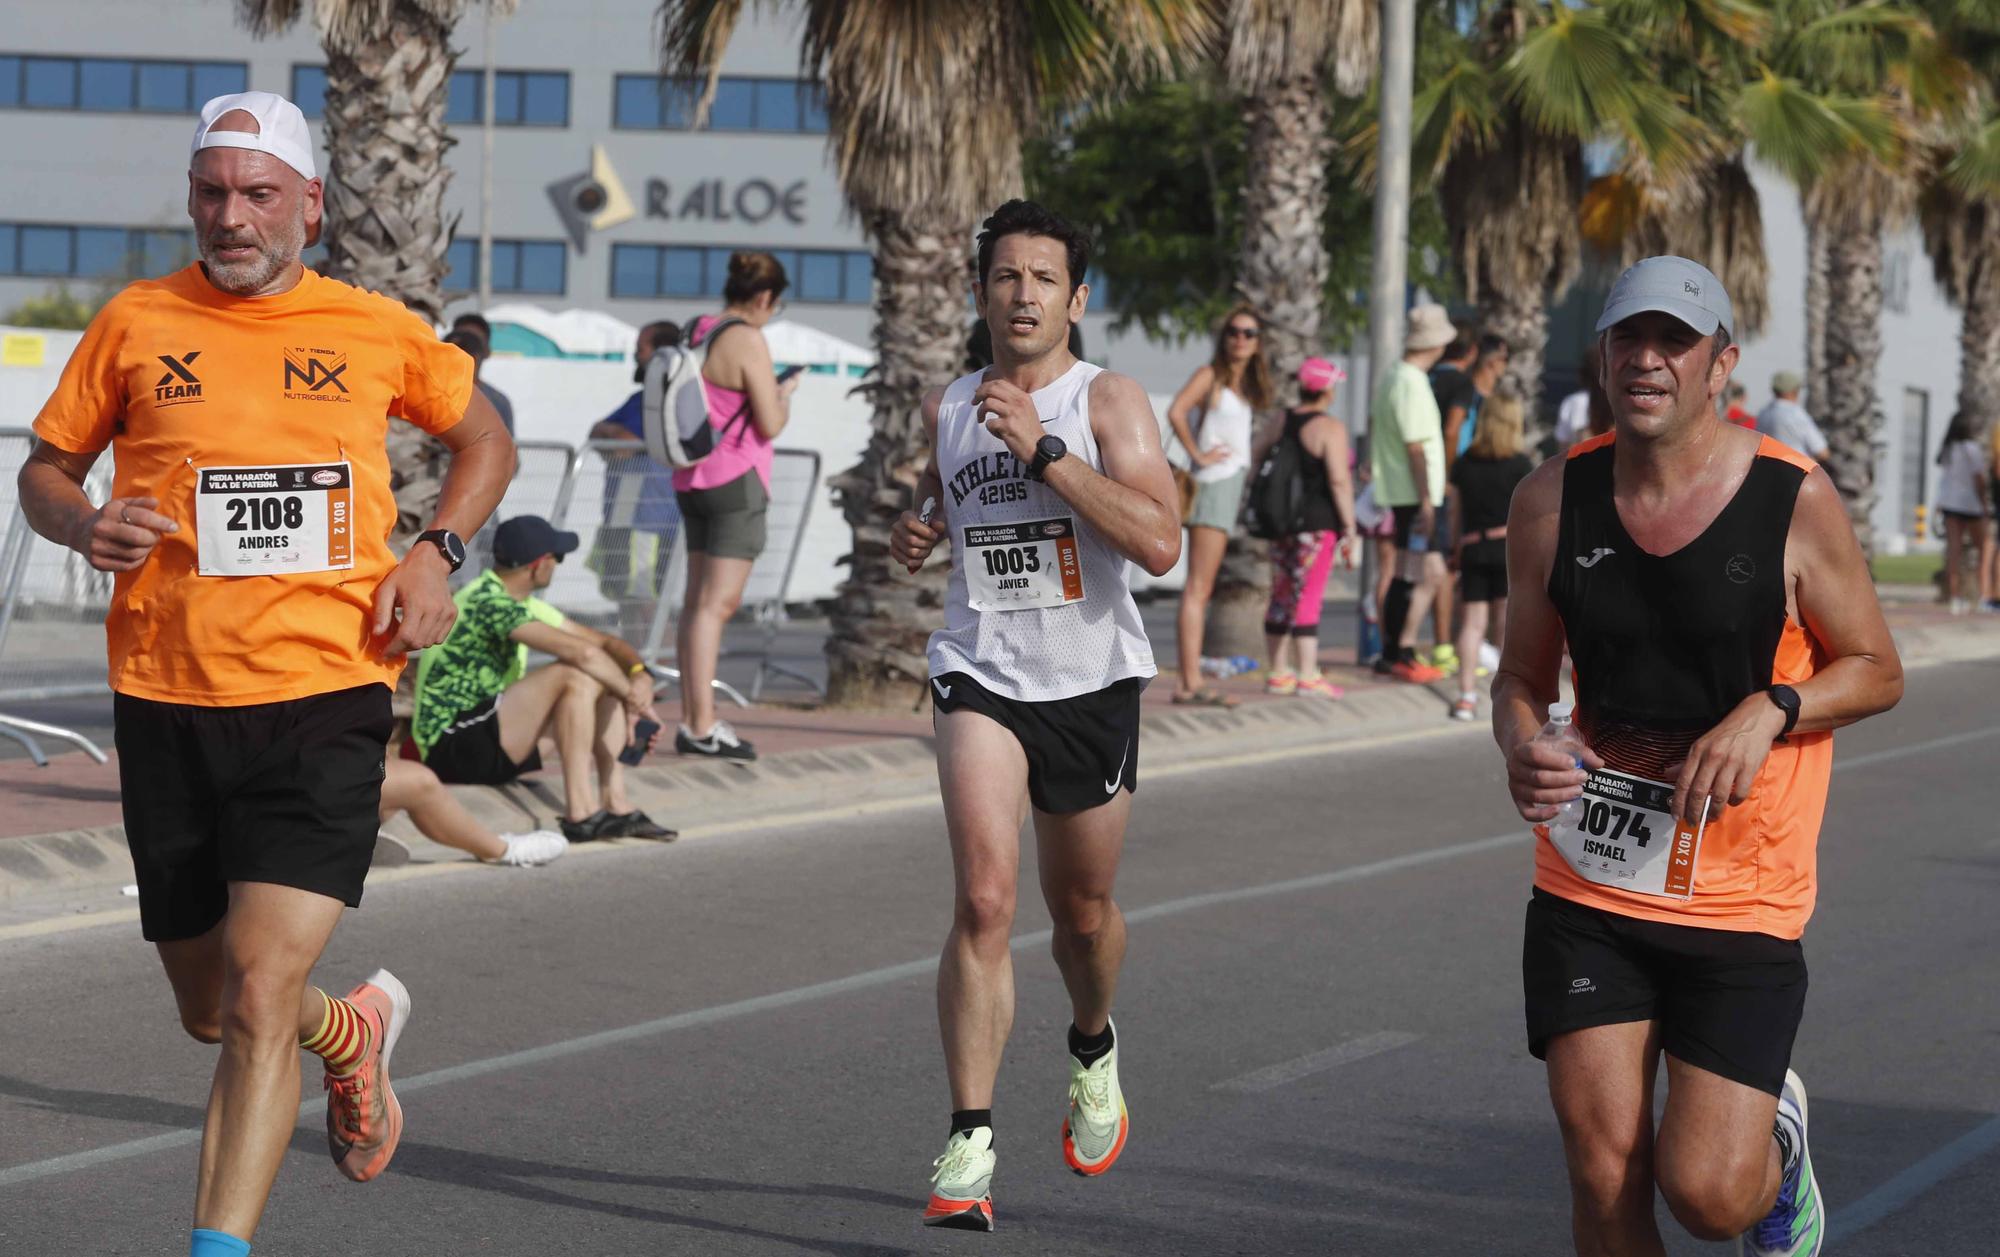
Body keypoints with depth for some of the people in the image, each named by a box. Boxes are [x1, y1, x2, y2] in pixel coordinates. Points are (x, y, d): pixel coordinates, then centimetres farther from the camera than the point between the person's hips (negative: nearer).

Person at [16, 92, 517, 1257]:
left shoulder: (378, 332, 4)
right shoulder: (137, 322, 4)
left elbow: (485, 439, 21)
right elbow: (45, 468, 14)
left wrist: (435, 553, 4)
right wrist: (83, 523, -9)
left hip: (324, 697, -2)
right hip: (167, 703, 2)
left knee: (260, 996, -16)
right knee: (210, 1008, 15)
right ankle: (356, 1030, 46)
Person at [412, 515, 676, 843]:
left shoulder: (524, 605, 14)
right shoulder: (487, 602, -18)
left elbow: (603, 642, 14)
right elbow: (581, 651, -27)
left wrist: (641, 675, -6)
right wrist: (632, 697, -15)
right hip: (450, 747, -10)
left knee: (607, 681, 6)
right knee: (574, 675, -25)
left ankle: (616, 804, -7)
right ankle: (580, 813, -26)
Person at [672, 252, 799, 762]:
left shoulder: (697, 333, 11)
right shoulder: (748, 341, -14)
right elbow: (770, 424, -15)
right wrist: (785, 394, 6)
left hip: (692, 480, 8)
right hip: (736, 480, -8)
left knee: (698, 600, 10)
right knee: (717, 602, -8)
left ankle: (691, 719, 10)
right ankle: (703, 725, -10)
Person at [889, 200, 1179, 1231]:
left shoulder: (1109, 401, -7)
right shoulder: (947, 409, 7)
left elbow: (1160, 543, -20)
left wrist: (1043, 449, -24)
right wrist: (914, 532, 5)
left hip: (1091, 681, -1)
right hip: (982, 674, 1)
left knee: (1083, 912, 15)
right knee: (984, 901, -18)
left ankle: (1093, 1048, 49)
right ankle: (969, 1146, -19)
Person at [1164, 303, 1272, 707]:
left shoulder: (1245, 384, 18)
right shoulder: (1210, 374, -7)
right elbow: (1176, 412, -21)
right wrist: (1197, 454, -15)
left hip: (1234, 483, 9)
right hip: (1214, 481, -9)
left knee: (1201, 589, 9)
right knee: (1198, 587, -11)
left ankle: (1191, 683, 10)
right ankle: (1189, 683, -14)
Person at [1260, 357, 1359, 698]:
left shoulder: (1279, 423, 8)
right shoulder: (1330, 428, -12)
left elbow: (1258, 463, 15)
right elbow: (1339, 481, -17)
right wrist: (1349, 527, -13)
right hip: (1318, 522, -6)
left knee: (1281, 596, 12)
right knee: (1308, 597, -7)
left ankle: (1278, 673, 17)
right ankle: (1308, 676, -8)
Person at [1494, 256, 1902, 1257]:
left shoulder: (1794, 500, -8)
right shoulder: (1553, 501, -1)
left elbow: (1876, 670, 2)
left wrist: (1770, 708, -18)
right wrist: (1521, 745, -13)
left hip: (1739, 900, -2)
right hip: (1587, 885, 2)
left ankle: (1777, 1143, 30)